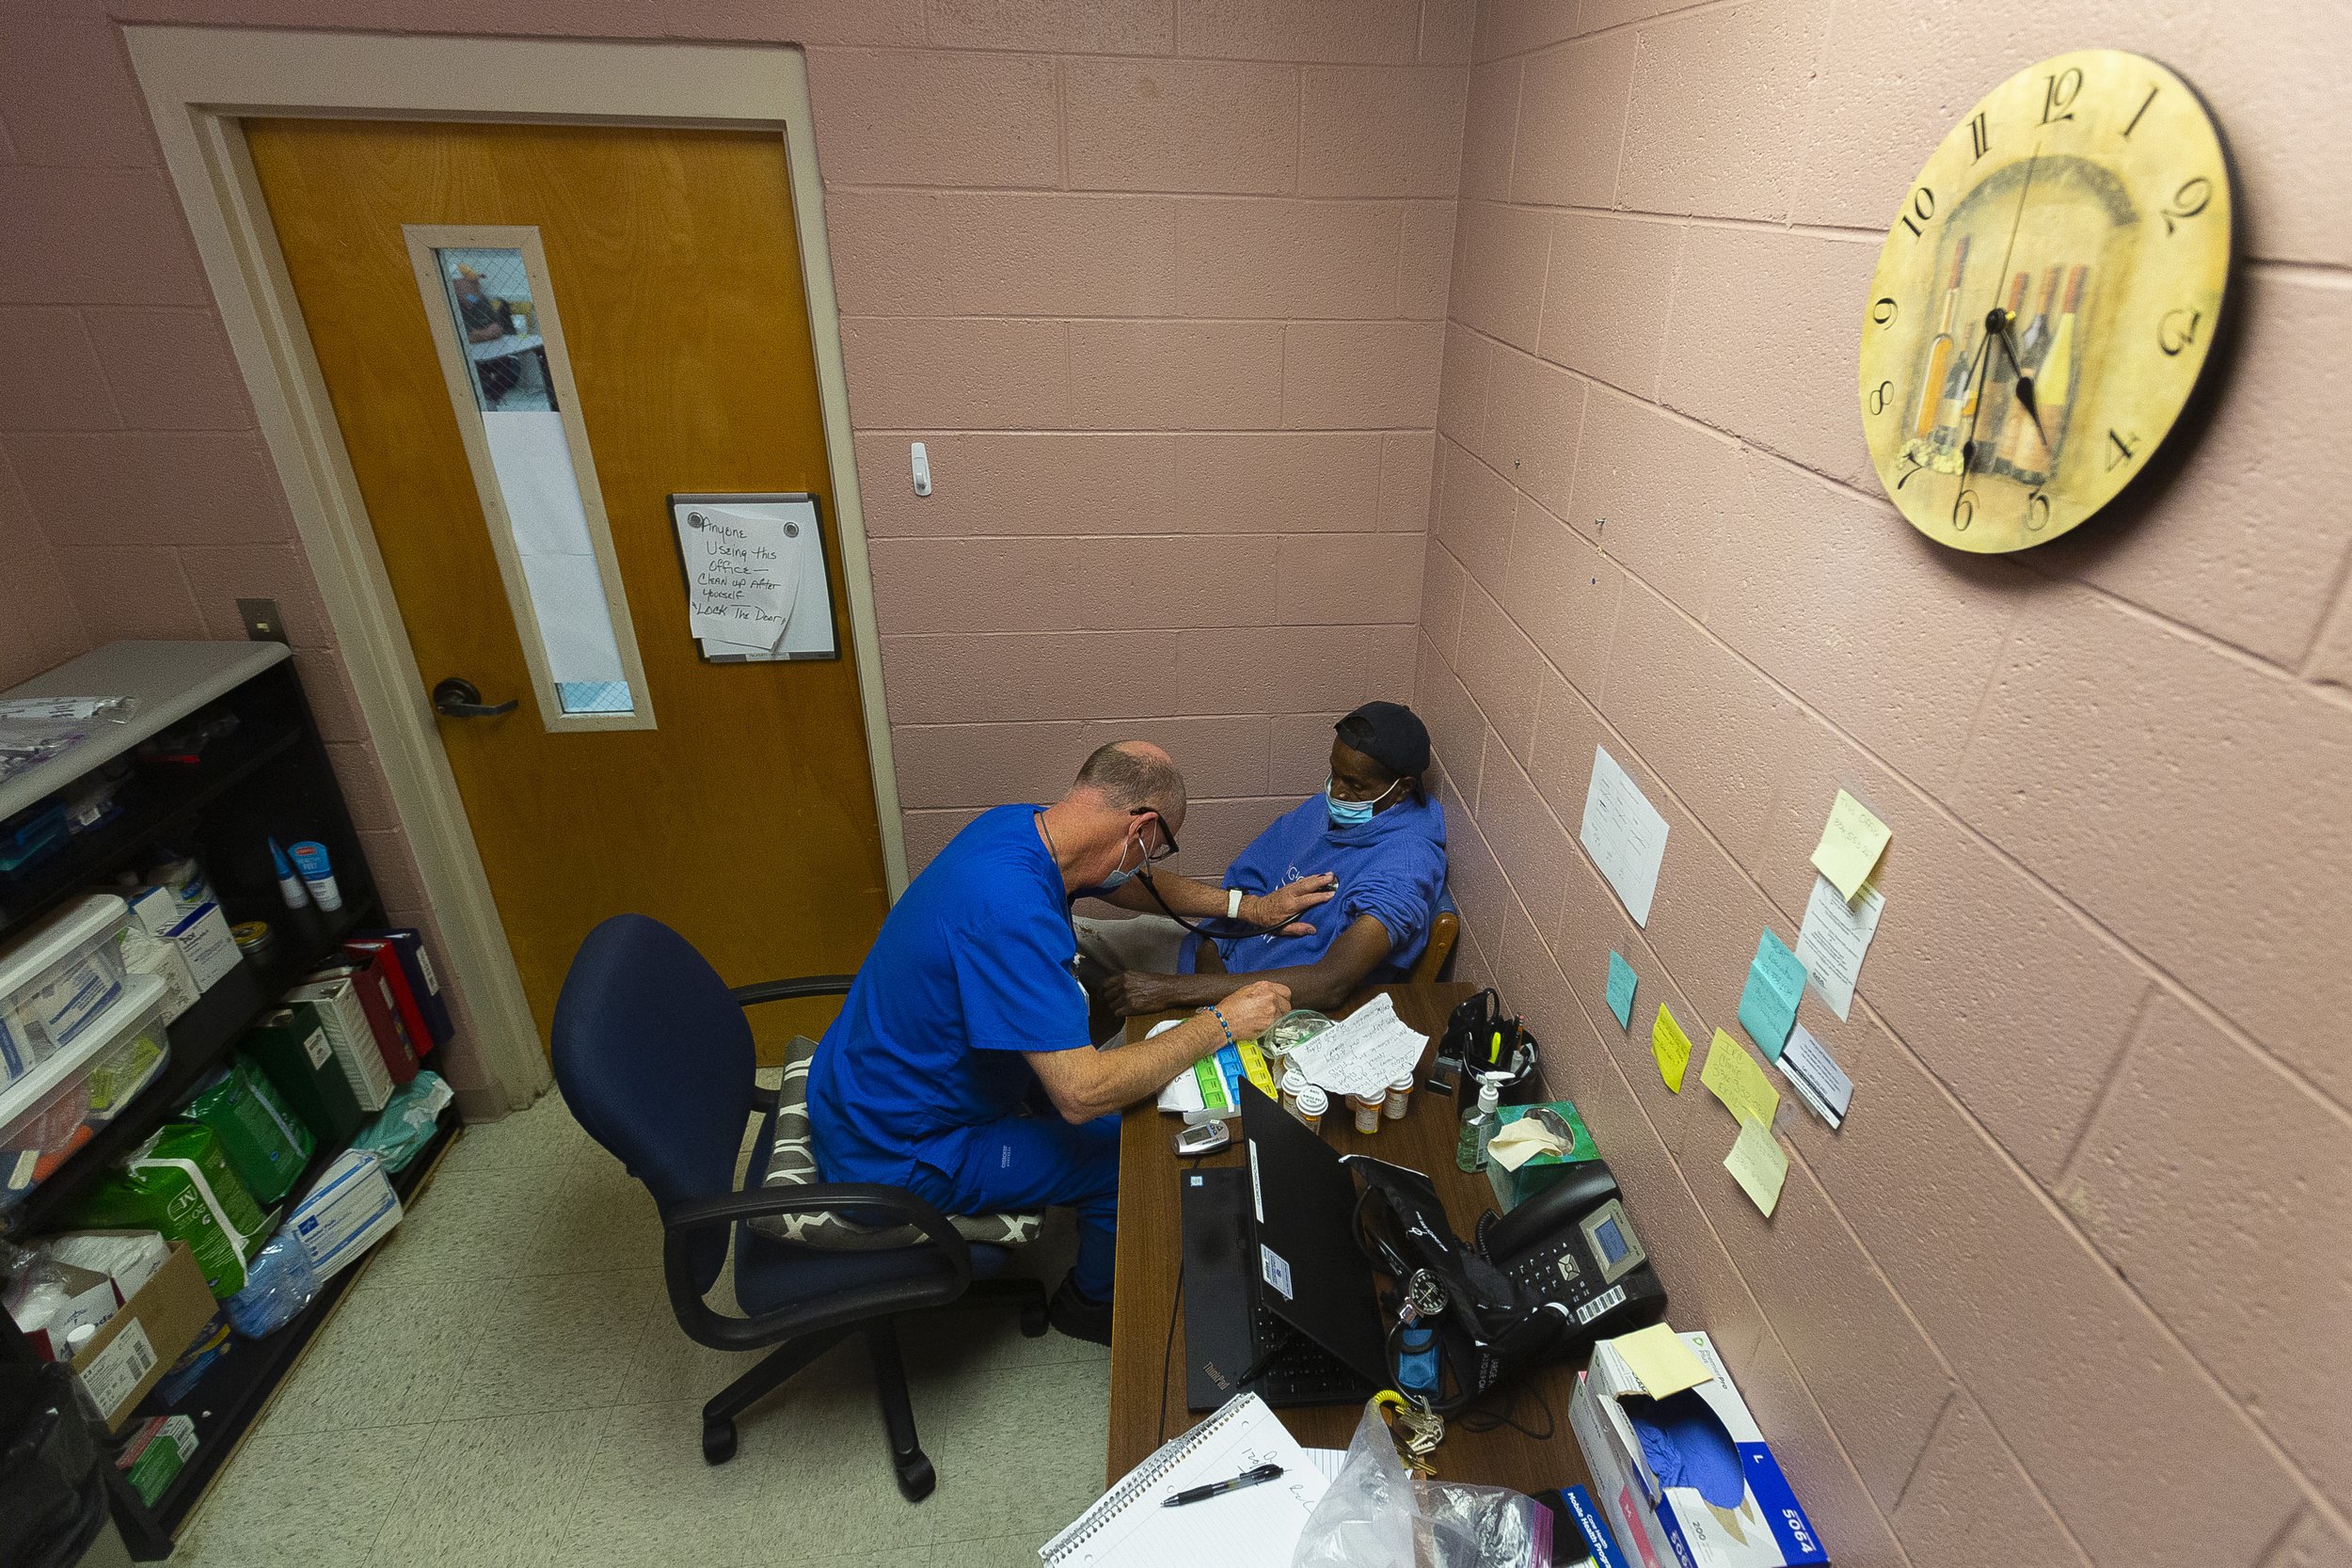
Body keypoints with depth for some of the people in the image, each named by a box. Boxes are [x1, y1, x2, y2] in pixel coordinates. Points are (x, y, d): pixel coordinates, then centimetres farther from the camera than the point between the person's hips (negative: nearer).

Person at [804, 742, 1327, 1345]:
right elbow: (1083, 1094, -34)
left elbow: (1135, 887, 12)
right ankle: (1093, 1302, 25)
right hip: (899, 1155, -9)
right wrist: (1220, 1023, -24)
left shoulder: (1016, 823, -7)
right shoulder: (1009, 909, -35)